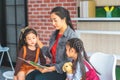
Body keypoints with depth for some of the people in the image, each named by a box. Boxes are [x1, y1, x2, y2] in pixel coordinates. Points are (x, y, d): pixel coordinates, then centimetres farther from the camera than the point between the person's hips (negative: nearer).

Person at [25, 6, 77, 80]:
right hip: (52, 66, 7)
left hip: (64, 71, -7)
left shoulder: (71, 36, -15)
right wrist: (38, 42, 15)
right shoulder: (55, 34, 10)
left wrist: (51, 68, -22)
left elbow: (69, 62, -18)